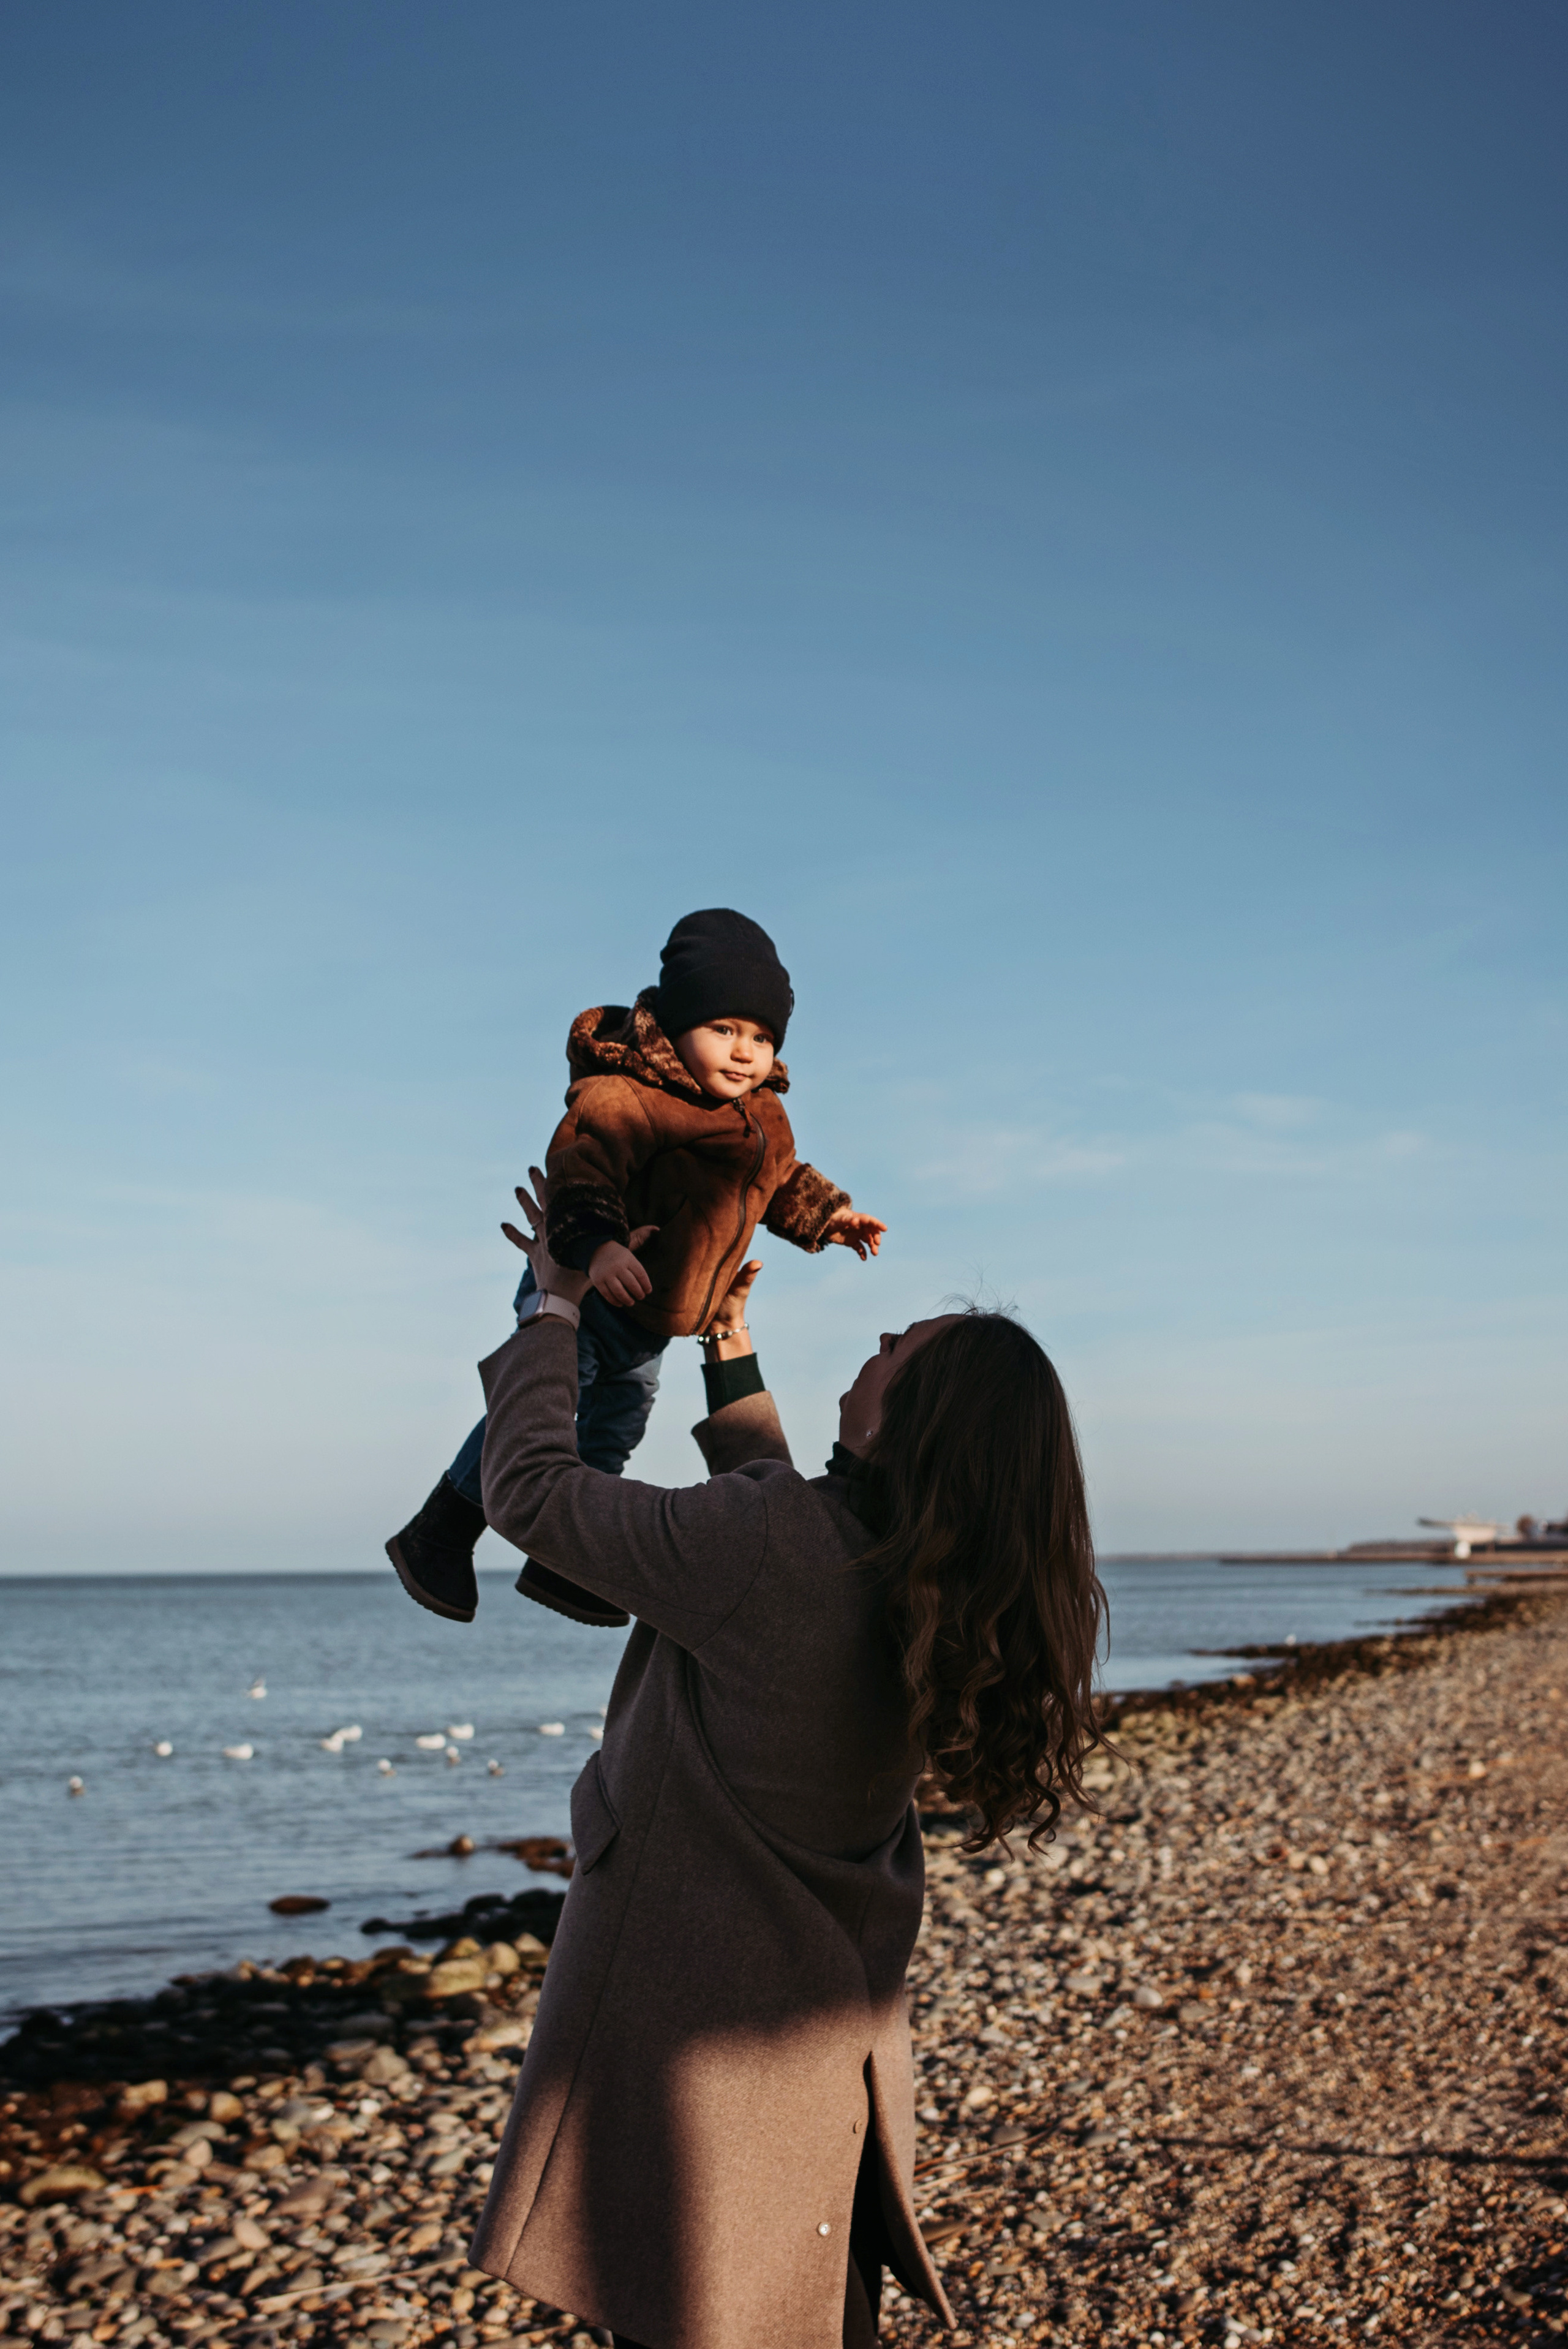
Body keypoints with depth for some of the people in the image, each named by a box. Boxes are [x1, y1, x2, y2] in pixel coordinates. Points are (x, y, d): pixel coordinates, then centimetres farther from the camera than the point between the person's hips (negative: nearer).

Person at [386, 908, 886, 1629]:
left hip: (651, 1314, 9)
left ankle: (557, 1561, 33)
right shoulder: (626, 1097, -25)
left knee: (619, 1421, 17)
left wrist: (825, 1214, 15)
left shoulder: (764, 1118, 5)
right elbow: (583, 1165, -40)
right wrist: (597, 1244, -54)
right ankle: (438, 1538, 4)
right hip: (582, 1296, -9)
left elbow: (783, 1180, 25)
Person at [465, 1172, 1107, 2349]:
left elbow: (531, 1487, -14)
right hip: (836, 2025, 7)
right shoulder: (936, 1589, -3)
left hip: (696, 2029, -7)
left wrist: (557, 1311, 0)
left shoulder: (771, 1544, -26)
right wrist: (732, 1348, 25)